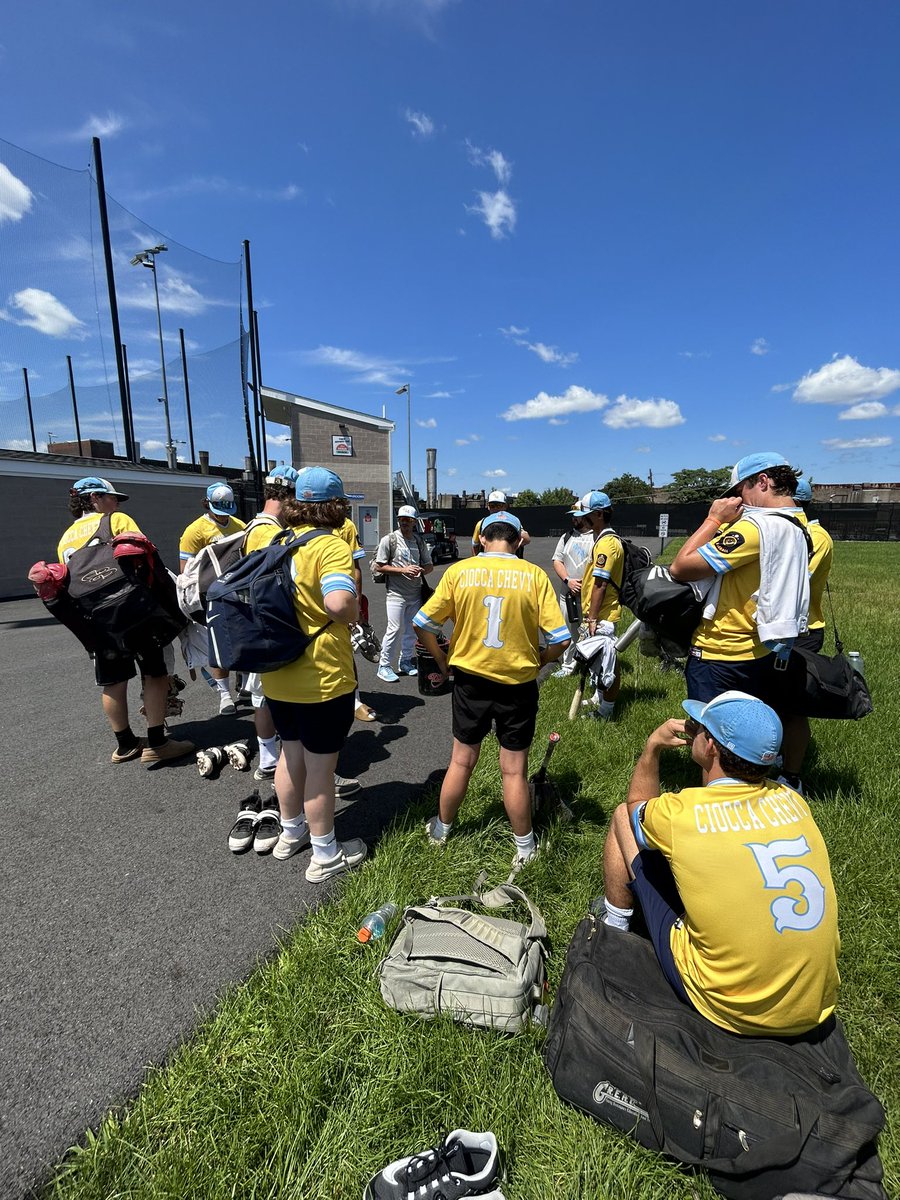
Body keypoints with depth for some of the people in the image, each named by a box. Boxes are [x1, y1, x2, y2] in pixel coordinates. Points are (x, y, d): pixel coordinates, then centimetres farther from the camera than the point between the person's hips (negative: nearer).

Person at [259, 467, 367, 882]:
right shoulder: (331, 546, -19)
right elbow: (338, 604, -35)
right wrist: (353, 615, -14)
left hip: (277, 674, 7)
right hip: (322, 679, -7)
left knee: (291, 754, 24)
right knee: (320, 767, 9)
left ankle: (291, 833, 45)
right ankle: (326, 856, 28)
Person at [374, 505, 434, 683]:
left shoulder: (420, 541, 10)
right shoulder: (389, 540, -5)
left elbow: (429, 566, 15)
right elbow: (378, 566, -8)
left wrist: (421, 570, -10)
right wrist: (403, 570, -17)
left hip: (416, 594, 5)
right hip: (396, 593, -5)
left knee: (411, 629, 12)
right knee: (395, 629, -9)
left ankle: (405, 662, 27)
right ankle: (384, 666, 3)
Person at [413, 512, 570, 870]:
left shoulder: (458, 571, -8)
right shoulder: (535, 575, -10)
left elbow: (423, 624, -6)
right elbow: (559, 639, -12)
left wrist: (443, 661, 9)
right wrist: (537, 661, 7)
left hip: (470, 681, 1)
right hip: (518, 684, -1)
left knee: (462, 761, 19)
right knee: (515, 770, 13)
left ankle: (442, 829, 39)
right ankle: (525, 848, 30)